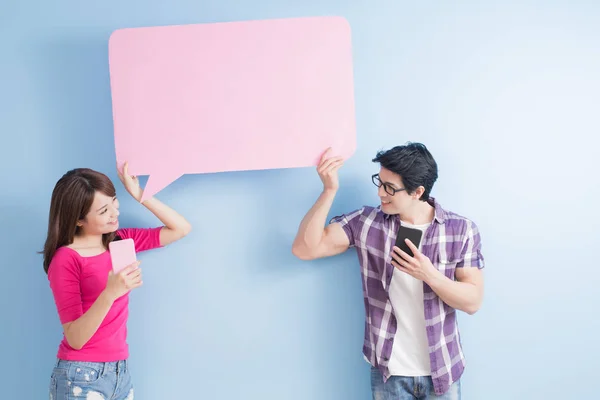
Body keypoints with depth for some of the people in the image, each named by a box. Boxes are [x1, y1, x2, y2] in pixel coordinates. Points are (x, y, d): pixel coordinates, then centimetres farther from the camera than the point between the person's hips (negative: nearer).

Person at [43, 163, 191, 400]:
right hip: (81, 377, -5)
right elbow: (75, 339, -17)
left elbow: (181, 229, 4)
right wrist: (110, 293, -32)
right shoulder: (66, 259, -13)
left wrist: (139, 194, -2)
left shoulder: (120, 240, 3)